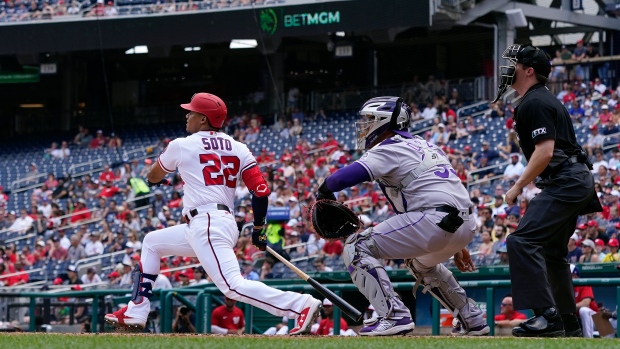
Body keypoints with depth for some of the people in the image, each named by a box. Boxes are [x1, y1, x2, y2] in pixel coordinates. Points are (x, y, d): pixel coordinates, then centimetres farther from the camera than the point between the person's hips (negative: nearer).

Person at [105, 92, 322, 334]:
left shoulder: (181, 146, 1)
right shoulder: (238, 148, 12)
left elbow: (153, 178, 20)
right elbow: (261, 190, 2)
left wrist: (158, 179, 45)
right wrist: (259, 229, 13)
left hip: (206, 225, -9)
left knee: (233, 286, -21)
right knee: (151, 242, 23)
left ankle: (302, 305, -32)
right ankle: (136, 314, 23)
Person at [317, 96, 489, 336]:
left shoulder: (390, 149, -1)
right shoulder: (424, 146, 26)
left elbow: (349, 175, -15)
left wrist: (325, 190, 6)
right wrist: (456, 245, 32)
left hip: (433, 220, -9)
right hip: (465, 224, 9)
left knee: (357, 248, -2)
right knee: (421, 262, 38)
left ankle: (394, 315, -15)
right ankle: (471, 319, 34)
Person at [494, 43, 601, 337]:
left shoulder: (534, 103, -12)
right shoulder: (543, 98, 20)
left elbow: (545, 151, -21)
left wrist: (518, 186, -16)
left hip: (566, 181, -11)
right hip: (576, 181, 11)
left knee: (522, 241, -21)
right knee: (551, 249, 22)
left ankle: (547, 316, -27)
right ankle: (567, 320, 29)